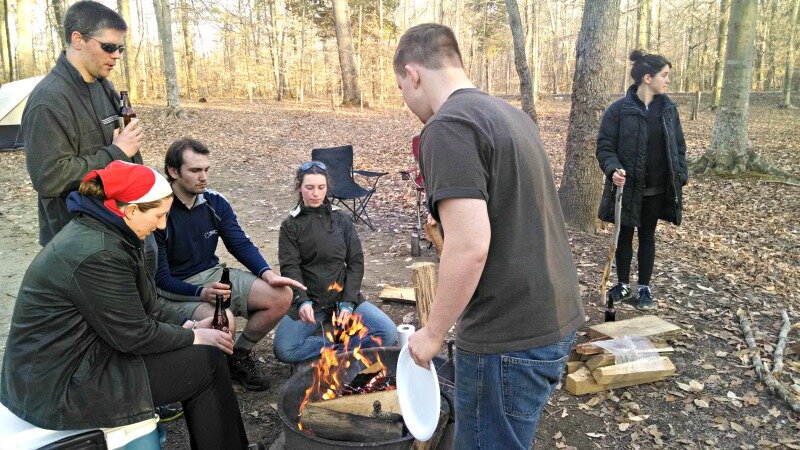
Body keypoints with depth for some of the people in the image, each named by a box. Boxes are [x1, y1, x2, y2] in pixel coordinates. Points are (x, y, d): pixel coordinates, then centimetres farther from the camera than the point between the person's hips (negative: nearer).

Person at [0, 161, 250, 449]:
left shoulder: (94, 229, 4)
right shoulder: (98, 254, -27)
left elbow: (138, 306, 12)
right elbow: (135, 335, -20)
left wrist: (186, 327, 5)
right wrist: (193, 336, -7)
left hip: (66, 358, 9)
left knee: (194, 350, 12)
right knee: (207, 362, -7)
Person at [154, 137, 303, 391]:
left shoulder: (215, 202, -2)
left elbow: (240, 244, 3)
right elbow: (161, 278, -16)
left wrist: (267, 274, -16)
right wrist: (201, 293, -33)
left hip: (213, 275, 6)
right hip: (174, 292, -6)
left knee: (281, 296, -11)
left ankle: (239, 356, 10)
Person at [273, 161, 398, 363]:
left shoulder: (341, 220, 6)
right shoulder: (291, 225, 2)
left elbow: (356, 263, 1)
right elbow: (289, 267, -10)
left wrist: (348, 303, -11)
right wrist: (303, 301, -28)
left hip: (344, 296, 1)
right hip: (308, 302, -1)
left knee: (389, 333, -18)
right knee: (284, 350, -26)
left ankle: (332, 344, -9)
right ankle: (342, 343, -11)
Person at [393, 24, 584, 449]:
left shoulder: (448, 127, -17)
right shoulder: (510, 114, 12)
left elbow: (470, 246, -25)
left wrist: (433, 332, -12)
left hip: (511, 337, -9)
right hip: (556, 318, 9)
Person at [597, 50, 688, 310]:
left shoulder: (668, 109, 3)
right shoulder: (619, 110, -11)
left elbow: (679, 145, 9)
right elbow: (604, 146, -10)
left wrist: (680, 177, 1)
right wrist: (613, 169, -28)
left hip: (657, 190, 3)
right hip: (627, 188, -3)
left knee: (647, 236, 13)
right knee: (624, 236, 10)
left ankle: (644, 288, 24)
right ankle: (623, 286, 25)